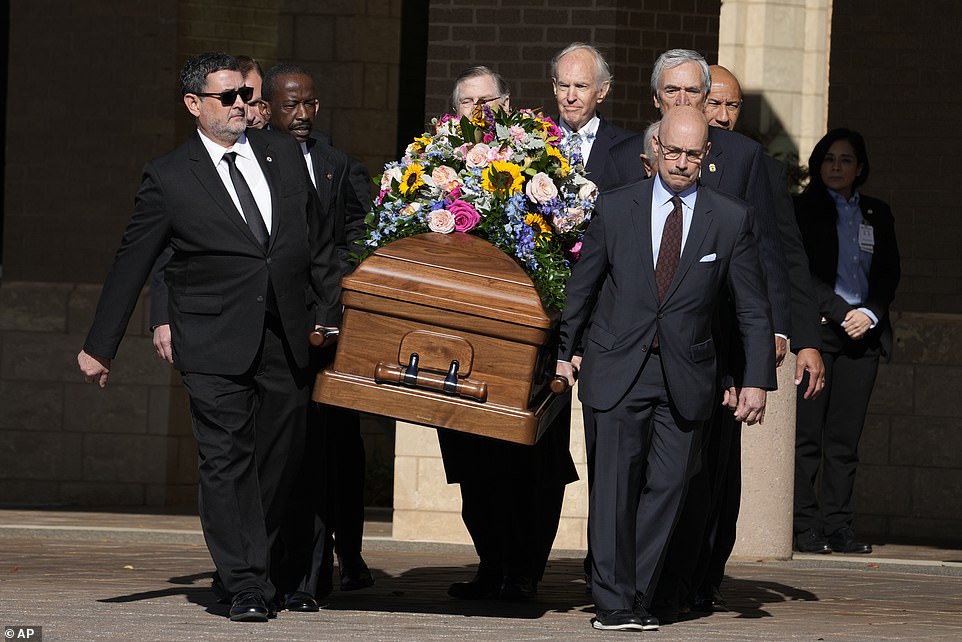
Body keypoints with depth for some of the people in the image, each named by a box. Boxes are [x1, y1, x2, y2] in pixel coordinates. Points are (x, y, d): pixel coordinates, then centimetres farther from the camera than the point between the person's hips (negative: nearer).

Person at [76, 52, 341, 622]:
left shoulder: (283, 154, 11)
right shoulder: (169, 178, 0)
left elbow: (318, 239, 19)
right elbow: (131, 265, 3)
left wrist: (330, 313, 15)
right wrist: (100, 346, 4)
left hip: (286, 340, 4)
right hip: (215, 345, -4)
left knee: (280, 458, 5)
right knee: (227, 459, -8)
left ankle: (244, 569, 20)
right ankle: (246, 587, -7)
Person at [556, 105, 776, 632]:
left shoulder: (731, 220, 2)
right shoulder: (615, 207, 3)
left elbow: (753, 308, 4)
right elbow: (583, 285, 13)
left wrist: (757, 381, -2)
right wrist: (564, 351, 16)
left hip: (686, 374, 1)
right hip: (619, 367, -1)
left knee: (666, 485, -1)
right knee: (616, 481, -7)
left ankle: (637, 597, 7)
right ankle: (613, 601, -3)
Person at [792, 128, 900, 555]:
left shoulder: (877, 214, 18)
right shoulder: (801, 210, 5)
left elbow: (890, 273, 13)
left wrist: (869, 314, -5)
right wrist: (842, 312, -10)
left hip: (863, 332, 3)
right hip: (815, 330, -3)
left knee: (845, 437, 0)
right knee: (807, 434, -8)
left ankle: (839, 527, 0)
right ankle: (806, 529, -7)